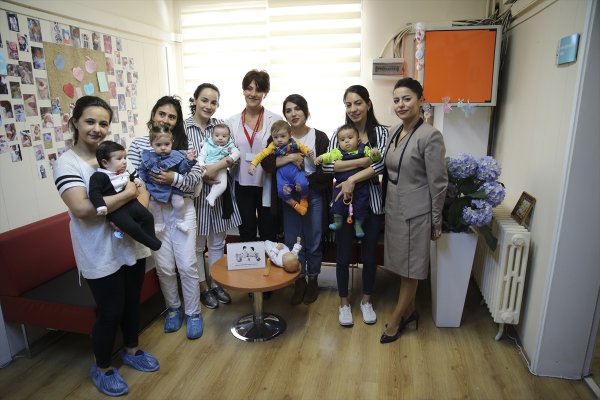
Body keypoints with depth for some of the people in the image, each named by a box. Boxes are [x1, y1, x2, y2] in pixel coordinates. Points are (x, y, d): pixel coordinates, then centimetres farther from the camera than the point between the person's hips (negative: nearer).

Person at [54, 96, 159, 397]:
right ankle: (102, 369, 33)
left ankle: (132, 351, 44)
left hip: (131, 244, 6)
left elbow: (142, 191, 7)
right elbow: (81, 208, -27)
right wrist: (127, 194, -21)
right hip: (101, 254, -5)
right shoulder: (67, 163, -12)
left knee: (132, 302, 20)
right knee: (110, 311, 8)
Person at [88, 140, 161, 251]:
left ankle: (152, 238, 17)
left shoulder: (124, 172, 13)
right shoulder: (99, 176, -11)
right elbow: (94, 193, -19)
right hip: (115, 210, -8)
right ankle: (151, 243, -8)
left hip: (130, 203, 8)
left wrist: (136, 180, 16)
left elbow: (130, 178, 37)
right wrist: (101, 206, -31)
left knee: (148, 217, 2)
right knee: (132, 226, -22)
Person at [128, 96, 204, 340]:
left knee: (187, 265, 2)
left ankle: (193, 312, 22)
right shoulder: (138, 144, 2)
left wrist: (174, 179, -23)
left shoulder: (185, 144, 1)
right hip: (153, 212, 1)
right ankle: (173, 308, 33)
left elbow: (196, 179, -5)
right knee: (164, 267, 9)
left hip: (182, 210, 0)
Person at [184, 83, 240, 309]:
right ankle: (203, 287, 28)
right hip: (195, 193, -3)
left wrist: (216, 167, -19)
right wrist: (203, 174, -19)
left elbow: (233, 155, -2)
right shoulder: (182, 127, -7)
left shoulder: (221, 125, 3)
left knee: (217, 243, 15)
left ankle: (216, 283, 32)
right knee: (197, 245, 10)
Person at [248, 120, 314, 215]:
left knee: (303, 184, -26)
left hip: (295, 169, -1)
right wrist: (253, 164, -12)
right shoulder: (272, 147, 2)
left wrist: (309, 152, -9)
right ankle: (295, 204, 10)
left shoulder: (294, 143, 3)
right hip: (281, 173, 1)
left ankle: (304, 199, 8)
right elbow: (262, 154, -1)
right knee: (282, 191, -19)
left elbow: (303, 147, 13)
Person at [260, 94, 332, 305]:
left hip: (314, 195, -1)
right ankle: (299, 282, 27)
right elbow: (266, 164, -10)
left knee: (313, 242, 9)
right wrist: (288, 158, -23)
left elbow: (326, 171, -6)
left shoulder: (320, 137, -4)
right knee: (292, 242, 9)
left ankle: (313, 281, 30)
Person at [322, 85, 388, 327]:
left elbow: (382, 164, -16)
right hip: (344, 203, 0)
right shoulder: (340, 133, 1)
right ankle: (344, 303, 31)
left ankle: (366, 301, 35)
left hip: (371, 202, 0)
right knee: (343, 255, 10)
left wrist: (352, 179, -23)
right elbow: (327, 165, -14)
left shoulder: (380, 132, -1)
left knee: (369, 254, 13)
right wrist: (363, 161, -19)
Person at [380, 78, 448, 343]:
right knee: (402, 266, 18)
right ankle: (408, 311, 36)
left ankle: (395, 320, 24)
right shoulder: (394, 132, 6)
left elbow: (438, 183, -14)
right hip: (393, 208, 7)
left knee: (410, 269, 9)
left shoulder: (430, 136, -17)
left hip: (415, 212, -7)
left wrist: (436, 222, -10)